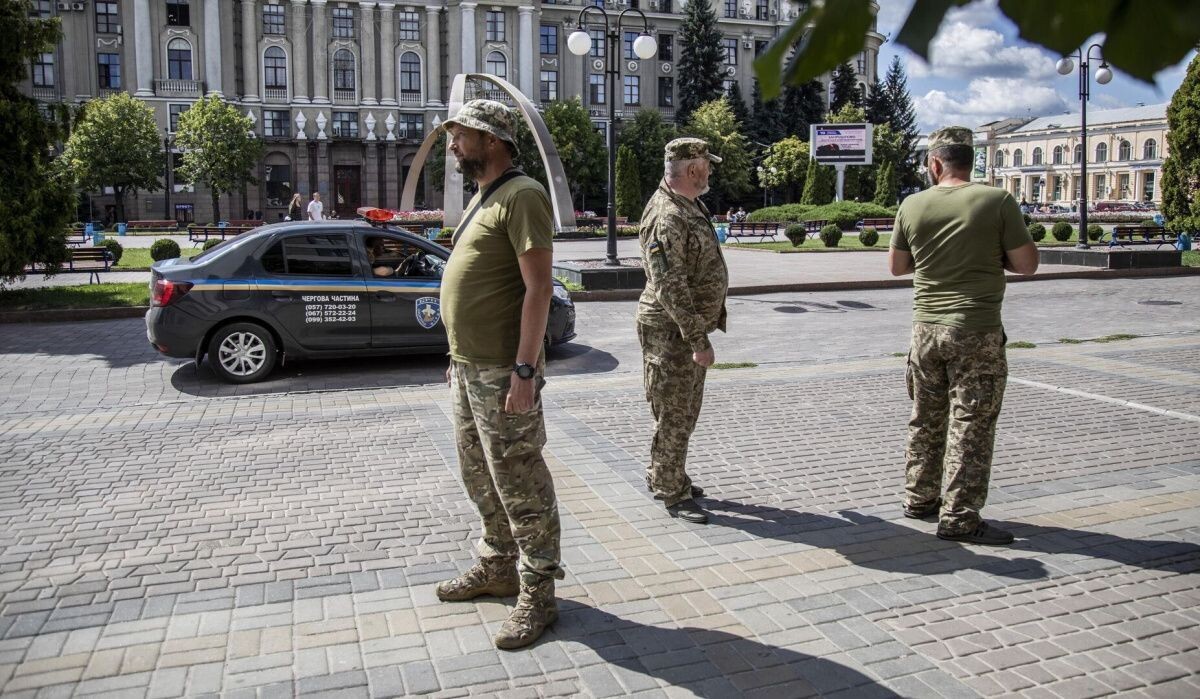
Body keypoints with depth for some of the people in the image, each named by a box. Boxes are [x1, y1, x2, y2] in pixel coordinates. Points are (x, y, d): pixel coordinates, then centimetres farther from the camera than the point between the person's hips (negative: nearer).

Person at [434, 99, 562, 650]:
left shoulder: (521, 196, -13)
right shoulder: (481, 199, 17)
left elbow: (538, 287, -20)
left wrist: (524, 370, -25)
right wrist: (459, 355, 20)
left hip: (501, 373, -10)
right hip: (468, 367, 10)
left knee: (520, 484, -1)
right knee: (480, 477, 19)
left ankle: (538, 594, 11)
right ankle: (497, 567, 35)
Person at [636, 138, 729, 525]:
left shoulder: (691, 205, 10)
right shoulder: (666, 218, -23)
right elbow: (670, 288, -27)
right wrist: (697, 339, -26)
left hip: (691, 327, 10)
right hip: (670, 332, -10)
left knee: (686, 410, 19)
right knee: (673, 415, 1)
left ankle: (662, 476, 33)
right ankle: (672, 493, 13)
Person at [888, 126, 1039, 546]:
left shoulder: (912, 205, 0)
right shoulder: (998, 201, -9)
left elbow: (897, 266, 10)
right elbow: (1026, 264, -6)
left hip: (926, 326, 4)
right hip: (976, 330, -4)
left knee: (925, 420, 17)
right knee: (971, 426, 2)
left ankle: (919, 499, 29)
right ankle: (959, 519, 6)